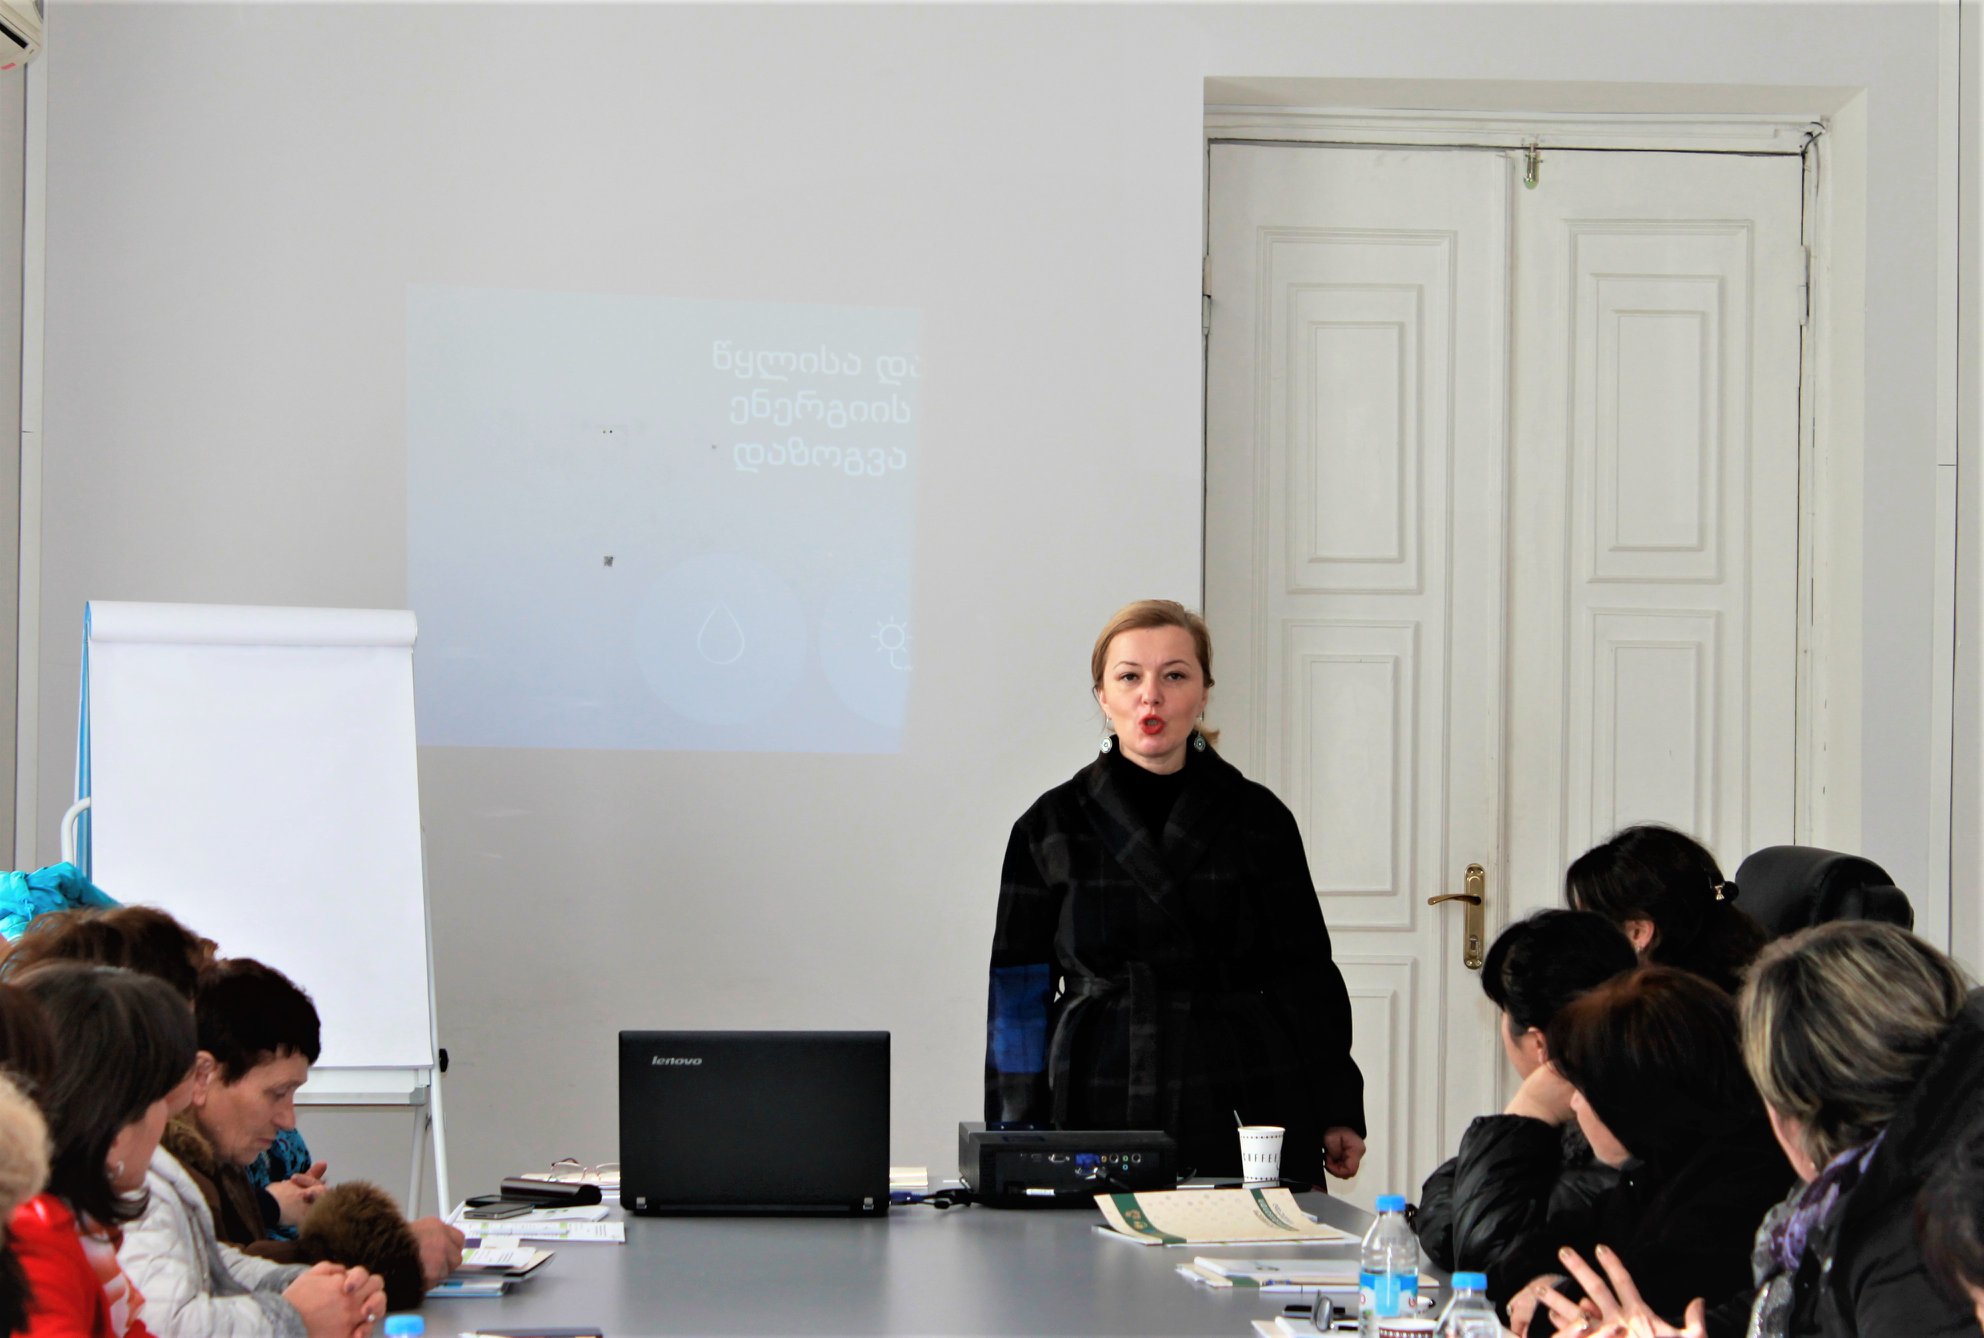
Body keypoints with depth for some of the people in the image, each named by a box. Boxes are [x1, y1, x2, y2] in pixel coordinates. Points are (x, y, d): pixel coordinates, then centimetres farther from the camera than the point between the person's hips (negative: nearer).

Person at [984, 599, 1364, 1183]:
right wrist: (1017, 1149, 1)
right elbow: (1018, 995, 7)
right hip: (1100, 1112, 0)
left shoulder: (1258, 819, 8)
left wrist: (1337, 1113, 7)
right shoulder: (1051, 827, 7)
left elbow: (1304, 976, 12)